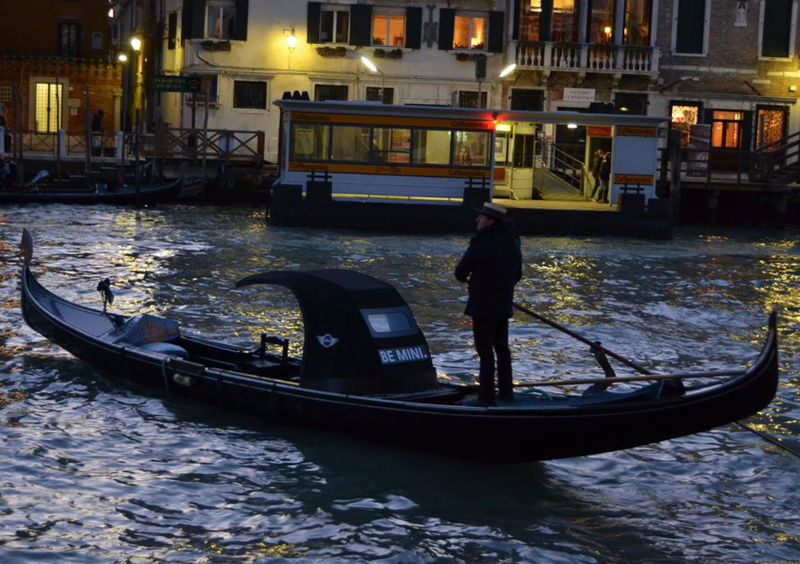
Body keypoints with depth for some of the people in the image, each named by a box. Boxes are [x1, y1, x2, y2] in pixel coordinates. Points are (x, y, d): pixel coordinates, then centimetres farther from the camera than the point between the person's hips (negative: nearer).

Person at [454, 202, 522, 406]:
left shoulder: (481, 242, -19)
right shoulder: (512, 242, 5)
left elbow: (460, 272, -12)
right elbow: (517, 275, 13)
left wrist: (466, 278, 10)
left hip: (482, 306, -7)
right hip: (504, 306, 7)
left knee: (485, 352, -1)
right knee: (502, 348, 19)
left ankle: (486, 397, 3)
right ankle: (506, 392, 26)